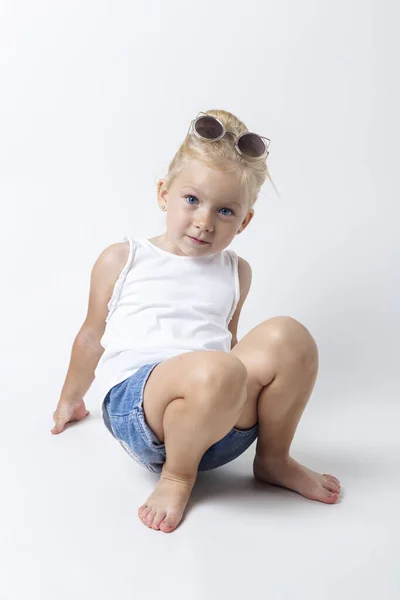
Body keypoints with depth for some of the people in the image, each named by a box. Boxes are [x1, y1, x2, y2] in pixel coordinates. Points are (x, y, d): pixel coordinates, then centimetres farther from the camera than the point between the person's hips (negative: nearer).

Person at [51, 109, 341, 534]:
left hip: (222, 426, 4)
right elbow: (92, 337, 19)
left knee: (286, 337, -22)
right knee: (214, 371, -38)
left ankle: (273, 460, 0)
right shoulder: (122, 260, 10)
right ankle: (177, 476, -8)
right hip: (134, 400, -4)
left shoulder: (236, 272, 18)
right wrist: (70, 399, 29)